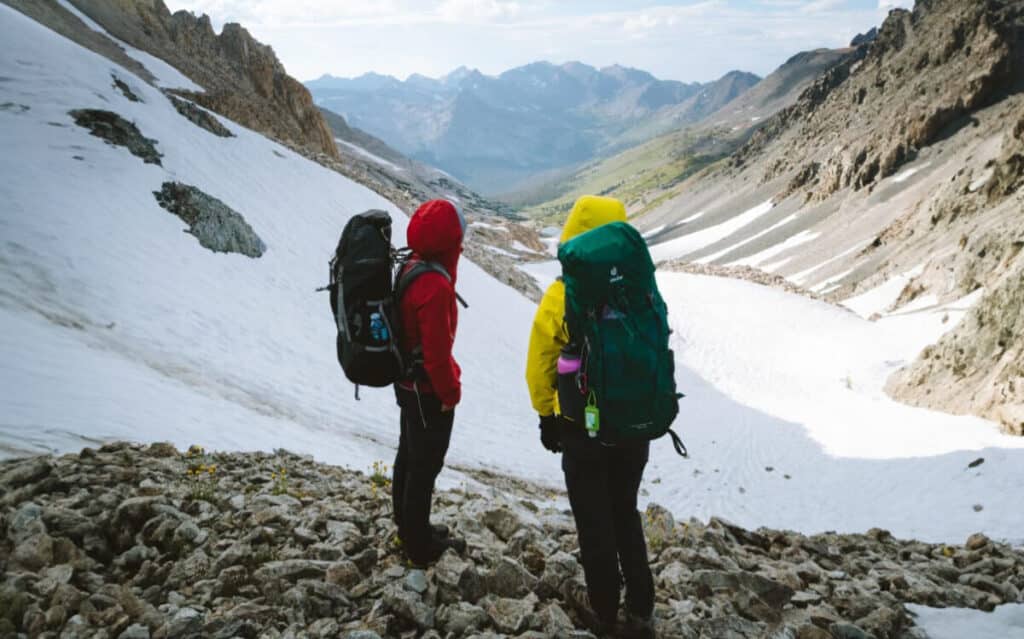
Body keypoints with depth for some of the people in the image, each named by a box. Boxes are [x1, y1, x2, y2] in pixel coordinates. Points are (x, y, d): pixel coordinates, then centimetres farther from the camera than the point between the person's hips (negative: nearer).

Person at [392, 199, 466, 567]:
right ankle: (420, 547, 19)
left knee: (410, 457, 21)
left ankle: (409, 528, 38)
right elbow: (437, 349, -26)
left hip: (409, 383, 10)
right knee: (425, 466, 4)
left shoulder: (413, 267, 2)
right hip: (428, 390, -10)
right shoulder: (435, 285, -28)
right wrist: (450, 392, -12)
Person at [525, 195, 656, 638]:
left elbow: (540, 366, -9)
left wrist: (547, 415, 7)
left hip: (582, 428, -3)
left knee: (594, 523, 13)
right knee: (626, 515, 21)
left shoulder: (561, 296, -17)